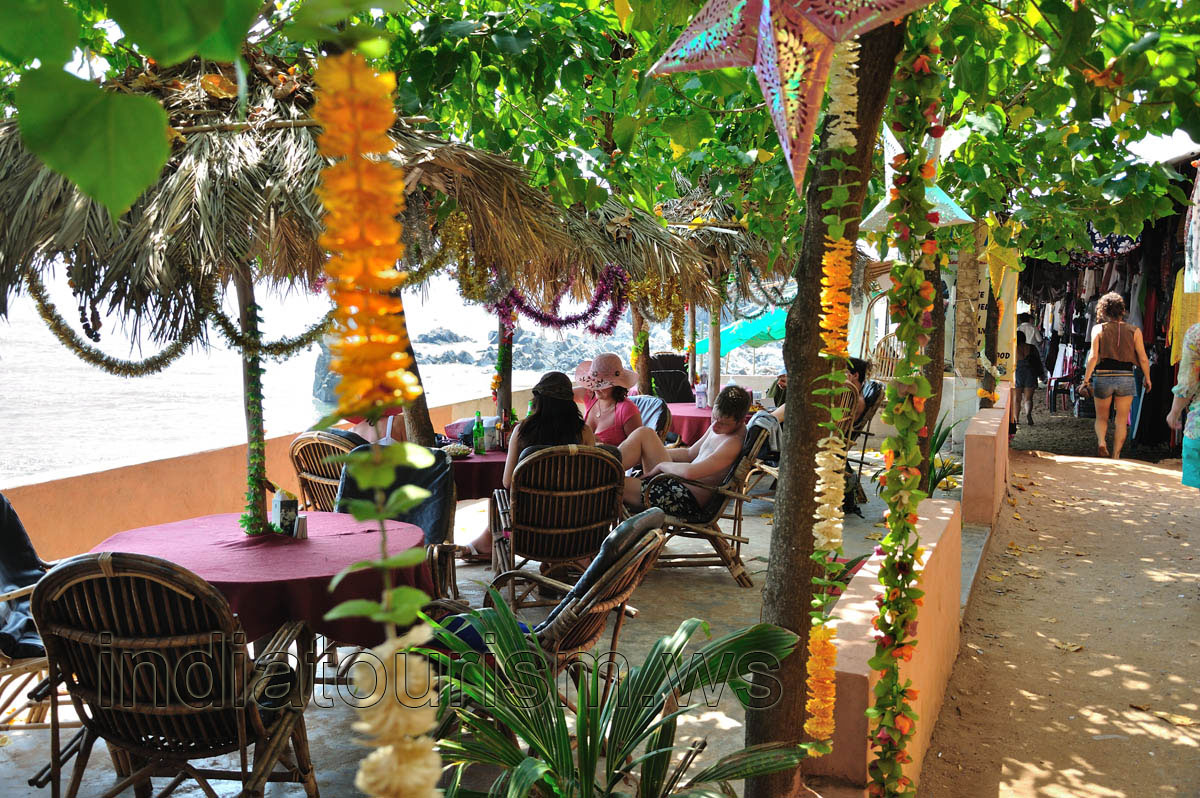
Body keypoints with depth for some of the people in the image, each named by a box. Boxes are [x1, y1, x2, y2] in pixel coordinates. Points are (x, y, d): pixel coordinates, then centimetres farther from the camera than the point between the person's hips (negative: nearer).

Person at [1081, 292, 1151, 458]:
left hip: (1103, 378, -1)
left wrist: (1086, 379, -9)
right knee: (1121, 420, 9)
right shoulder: (1134, 331, 1)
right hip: (1126, 378, 1)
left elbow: (1093, 357, -11)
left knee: (1101, 417, 14)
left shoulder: (1098, 329, -2)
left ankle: (1101, 440, -13)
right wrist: (1147, 378, 16)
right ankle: (1115, 456, 6)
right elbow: (1143, 359, 1)